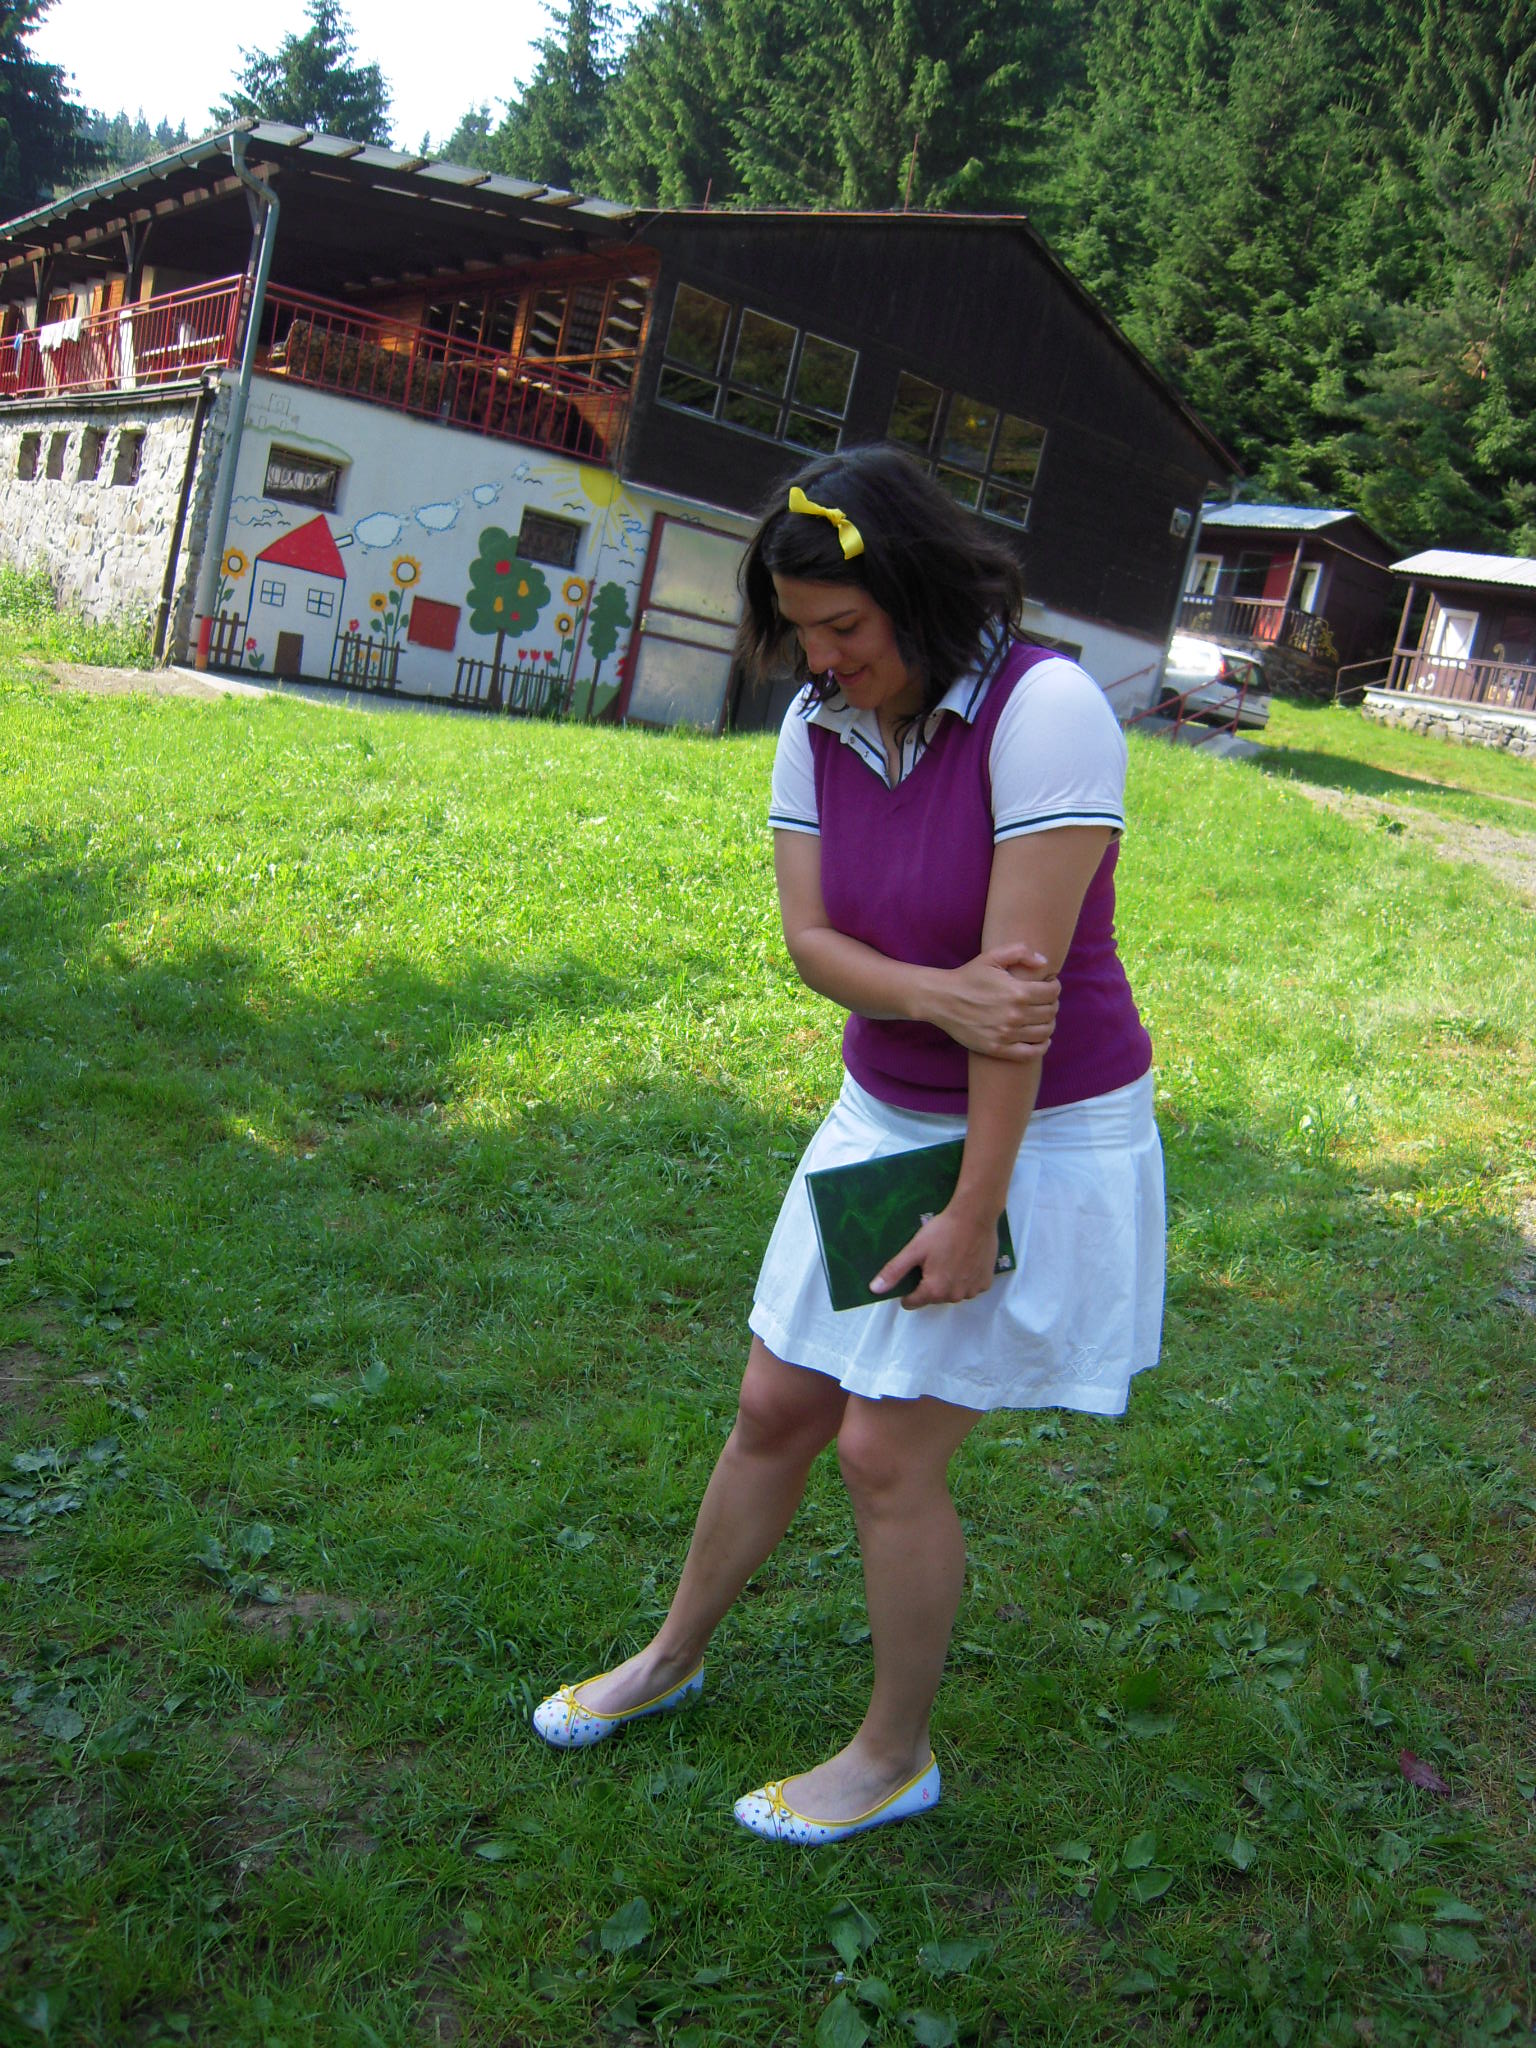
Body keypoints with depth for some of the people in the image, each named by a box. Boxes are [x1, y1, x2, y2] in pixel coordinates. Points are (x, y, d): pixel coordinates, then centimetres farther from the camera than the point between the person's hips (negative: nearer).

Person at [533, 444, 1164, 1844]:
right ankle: (674, 1658, 40)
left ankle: (896, 1757, 26)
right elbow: (810, 937, -6)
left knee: (887, 1451, 1)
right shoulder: (820, 726, -3)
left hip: (1040, 1139, -6)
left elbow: (1019, 974, -25)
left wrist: (973, 1216, -23)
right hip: (884, 1118, 6)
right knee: (776, 1407, 15)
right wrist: (934, 993, -27)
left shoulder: (1044, 709, -23)